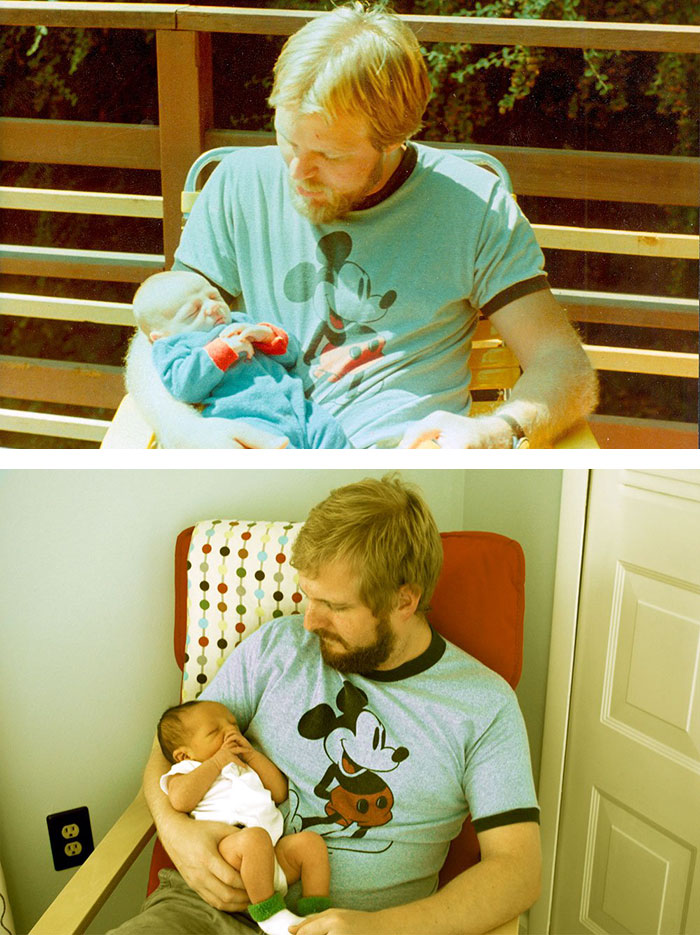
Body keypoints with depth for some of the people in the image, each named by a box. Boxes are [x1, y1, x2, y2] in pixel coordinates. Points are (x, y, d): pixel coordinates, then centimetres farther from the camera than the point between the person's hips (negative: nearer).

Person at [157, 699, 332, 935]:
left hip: (274, 853, 7)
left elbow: (280, 792, 22)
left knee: (310, 840, -16)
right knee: (255, 837, -37)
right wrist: (217, 761, 1)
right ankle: (268, 913, -25)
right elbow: (181, 800, -7)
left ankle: (316, 912, -11)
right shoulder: (187, 770, 18)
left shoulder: (245, 767, 37)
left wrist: (252, 755, 16)